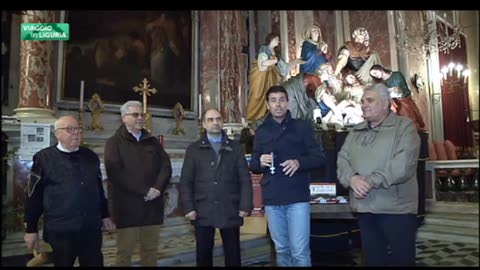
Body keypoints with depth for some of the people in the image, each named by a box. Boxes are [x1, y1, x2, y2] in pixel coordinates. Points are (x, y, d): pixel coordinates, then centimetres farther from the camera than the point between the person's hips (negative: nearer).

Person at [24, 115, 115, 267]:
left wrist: (105, 216, 16)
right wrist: (31, 229, -2)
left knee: (95, 263, 12)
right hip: (60, 230, -3)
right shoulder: (44, 158, -4)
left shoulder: (91, 156, 8)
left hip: (92, 228, 4)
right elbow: (33, 196, -3)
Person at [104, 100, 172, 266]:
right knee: (125, 252, 5)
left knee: (150, 250, 12)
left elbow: (166, 166, 7)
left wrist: (158, 188, -12)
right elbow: (115, 172, -13)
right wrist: (144, 191, -16)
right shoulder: (114, 142, 1)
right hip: (128, 206, -4)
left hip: (152, 205, 4)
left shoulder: (152, 141, 14)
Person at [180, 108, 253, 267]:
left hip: (230, 211, 0)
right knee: (203, 254, 10)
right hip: (203, 212, 0)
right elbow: (185, 181, 3)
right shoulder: (194, 149, 7)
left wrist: (245, 206, -6)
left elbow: (245, 179, 3)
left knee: (233, 254, 8)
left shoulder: (235, 148, 8)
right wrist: (188, 208, -6)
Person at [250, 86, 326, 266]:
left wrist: (299, 162, -19)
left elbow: (320, 157, -1)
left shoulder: (302, 126, 1)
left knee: (300, 252, -3)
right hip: (272, 199, 3)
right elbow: (253, 166, 12)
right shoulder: (261, 131, 10)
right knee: (281, 250, 15)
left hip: (297, 198, -3)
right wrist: (260, 162, -11)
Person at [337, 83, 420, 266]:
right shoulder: (356, 132, 14)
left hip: (396, 208, -5)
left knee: (402, 259, 6)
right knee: (373, 259, 16)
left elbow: (404, 163, -17)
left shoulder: (404, 126, -4)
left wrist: (371, 181, -20)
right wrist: (352, 178, -15)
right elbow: (342, 159, 6)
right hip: (364, 208, 5)